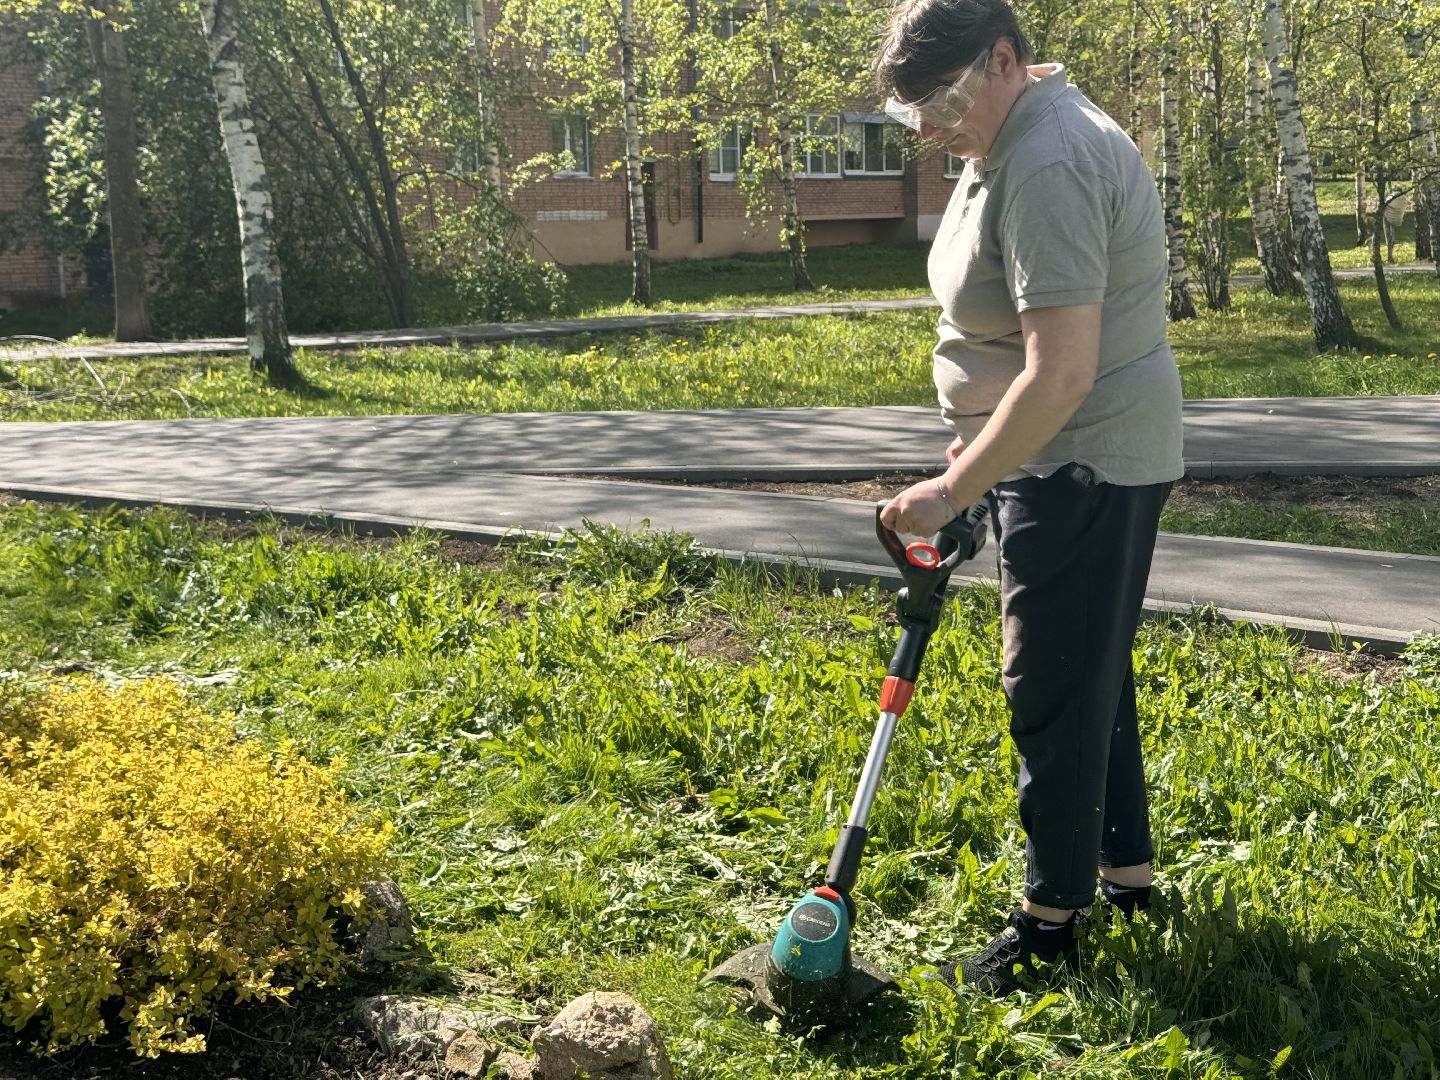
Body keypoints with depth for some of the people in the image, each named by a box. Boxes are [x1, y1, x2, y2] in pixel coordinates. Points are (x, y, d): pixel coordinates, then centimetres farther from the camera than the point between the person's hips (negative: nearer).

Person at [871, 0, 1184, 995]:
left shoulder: (1048, 165, -24)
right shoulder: (1009, 141, 11)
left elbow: (1062, 372, -30)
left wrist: (954, 489, -25)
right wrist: (980, 443, 23)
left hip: (1087, 465, -11)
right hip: (1063, 458, 11)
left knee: (1057, 693, -2)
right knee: (1095, 676, 19)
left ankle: (1052, 925, 12)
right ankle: (1127, 871, 34)